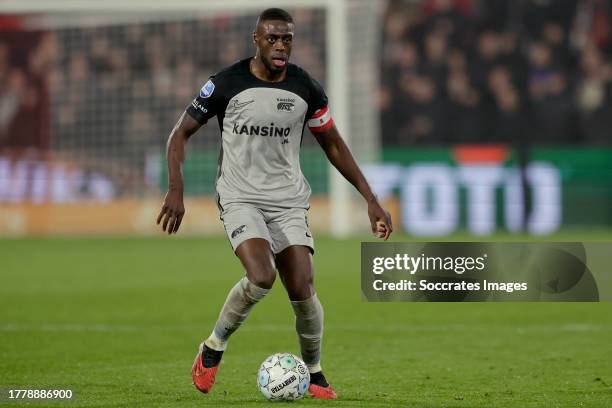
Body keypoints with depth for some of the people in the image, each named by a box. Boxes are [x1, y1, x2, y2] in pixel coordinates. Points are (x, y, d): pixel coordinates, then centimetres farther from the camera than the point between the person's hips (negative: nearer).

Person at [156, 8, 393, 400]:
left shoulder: (306, 88, -1)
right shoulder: (226, 84, -9)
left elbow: (333, 144, 10)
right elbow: (181, 133, -1)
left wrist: (371, 199, 5)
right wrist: (176, 190, -14)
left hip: (289, 201, 3)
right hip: (241, 198, -3)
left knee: (303, 290, -10)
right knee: (261, 276, -27)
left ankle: (314, 373, 13)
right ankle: (214, 346, -3)